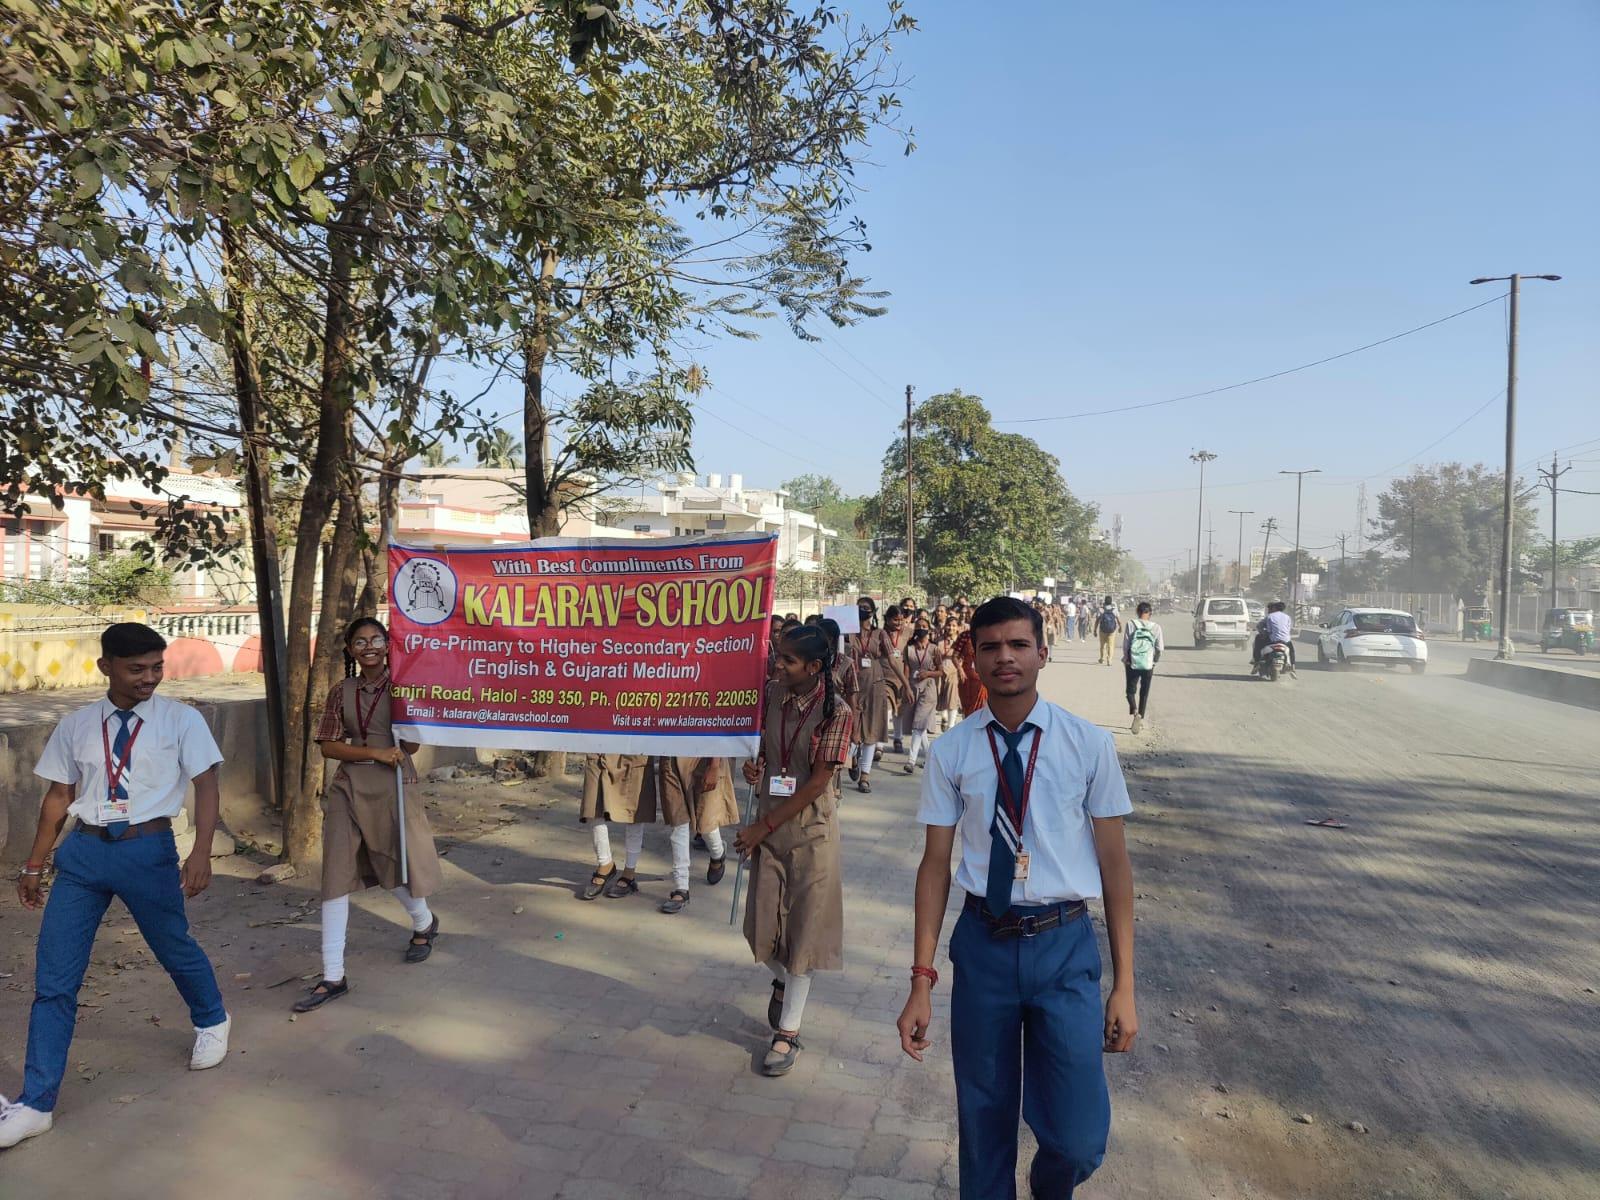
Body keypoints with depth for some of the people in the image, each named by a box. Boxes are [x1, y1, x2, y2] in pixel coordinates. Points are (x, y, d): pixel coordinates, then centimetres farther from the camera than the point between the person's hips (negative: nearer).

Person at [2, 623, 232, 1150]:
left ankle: (212, 1022, 45)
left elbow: (206, 784, -8)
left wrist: (201, 852, -20)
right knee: (54, 976, 2)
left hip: (148, 848, -3)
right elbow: (58, 797, 12)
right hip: (83, 850, 3)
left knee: (175, 948, 14)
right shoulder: (75, 726, 5)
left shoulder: (180, 720, -4)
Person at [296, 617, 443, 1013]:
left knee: (396, 867, 10)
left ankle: (424, 923, 44)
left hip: (392, 786, -2)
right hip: (348, 788, 2)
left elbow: (411, 745, -7)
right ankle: (333, 977, 4)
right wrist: (375, 753, -15)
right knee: (336, 877, -2)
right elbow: (328, 746, 0)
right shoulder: (342, 691, 6)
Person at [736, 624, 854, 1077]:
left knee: (802, 925, 4)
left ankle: (788, 1033, 17)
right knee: (762, 921, 10)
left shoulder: (835, 712, -16)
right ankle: (782, 980, 44)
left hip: (810, 826, -4)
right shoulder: (773, 693, -2)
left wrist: (763, 828, -15)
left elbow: (817, 783, -16)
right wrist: (754, 765, -10)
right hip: (769, 822, 5)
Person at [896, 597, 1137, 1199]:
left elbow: (1114, 861, -1)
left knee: (1078, 1141, 1)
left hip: (1065, 947, -1)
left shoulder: (1089, 743, -5)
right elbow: (935, 863, 0)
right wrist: (921, 981, -1)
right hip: (983, 944, 1)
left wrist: (1125, 984, -1)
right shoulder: (951, 752, -3)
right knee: (983, 1125, 15)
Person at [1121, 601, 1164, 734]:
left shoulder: (1130, 625, -9)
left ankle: (1134, 711, -15)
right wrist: (1155, 661, 14)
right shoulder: (1156, 627, -6)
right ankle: (1141, 720, 18)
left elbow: (1125, 645, -8)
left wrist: (1126, 660, 7)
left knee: (1130, 690, 12)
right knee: (1144, 693, 16)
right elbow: (1159, 648, -3)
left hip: (1132, 664, -1)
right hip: (1148, 665, 1)